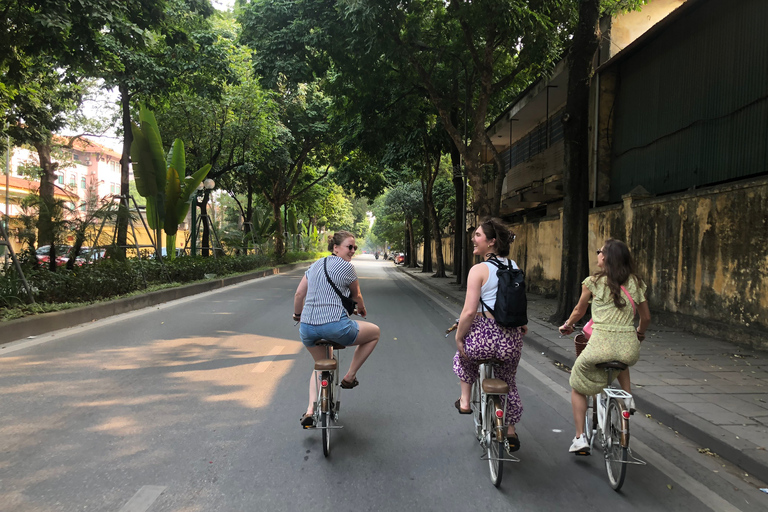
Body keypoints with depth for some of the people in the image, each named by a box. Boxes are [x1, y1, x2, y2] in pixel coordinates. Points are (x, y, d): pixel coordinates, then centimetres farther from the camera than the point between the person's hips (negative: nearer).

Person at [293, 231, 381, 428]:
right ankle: (349, 377, 19)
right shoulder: (347, 267, -2)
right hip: (335, 327, -7)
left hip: (307, 329, 7)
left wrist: (297, 314, 36)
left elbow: (299, 294, 17)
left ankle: (310, 410, 16)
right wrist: (362, 310, 32)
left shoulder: (315, 265, 15)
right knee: (375, 332, 18)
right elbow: (357, 296, 10)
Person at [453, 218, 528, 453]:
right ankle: (511, 432, 39)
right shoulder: (514, 267, 6)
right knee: (508, 383, 27)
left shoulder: (479, 270, -12)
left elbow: (469, 312, -17)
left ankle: (465, 400, 32)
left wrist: (459, 337, -3)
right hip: (511, 339, 5)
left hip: (484, 336, -5)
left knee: (463, 353, 31)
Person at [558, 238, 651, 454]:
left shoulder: (593, 282, 0)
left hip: (600, 345, -4)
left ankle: (580, 437, 13)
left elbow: (579, 311, 14)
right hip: (629, 348, 4)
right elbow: (646, 317, 18)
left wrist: (567, 325, 34)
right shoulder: (635, 283, 8)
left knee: (577, 388, 20)